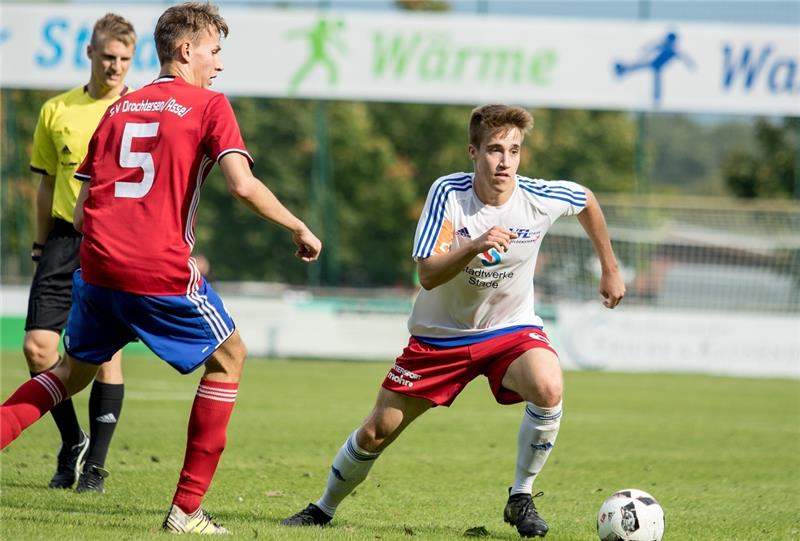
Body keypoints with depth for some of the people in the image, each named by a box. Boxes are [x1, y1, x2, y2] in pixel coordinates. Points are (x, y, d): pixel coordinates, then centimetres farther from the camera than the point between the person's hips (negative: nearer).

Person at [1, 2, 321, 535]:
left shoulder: (119, 109, 17)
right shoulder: (209, 106, 1)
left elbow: (81, 212, 15)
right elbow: (243, 184, -14)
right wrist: (299, 228, -2)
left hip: (99, 266, 5)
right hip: (162, 271, -5)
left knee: (74, 370, 26)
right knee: (228, 356, 16)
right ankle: (187, 509, 12)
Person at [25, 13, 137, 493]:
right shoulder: (57, 111, 9)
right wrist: (42, 245, 17)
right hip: (65, 237, 3)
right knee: (38, 346, -6)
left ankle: (95, 464, 6)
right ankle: (72, 441, 15)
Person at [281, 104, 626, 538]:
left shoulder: (541, 198, -17)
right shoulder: (448, 193, -22)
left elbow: (587, 201, 8)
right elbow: (428, 275, -30)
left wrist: (610, 270, 14)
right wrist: (475, 246, -47)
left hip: (511, 329, 0)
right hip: (440, 334, 0)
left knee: (548, 388, -32)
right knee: (376, 433, 4)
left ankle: (521, 499, -12)